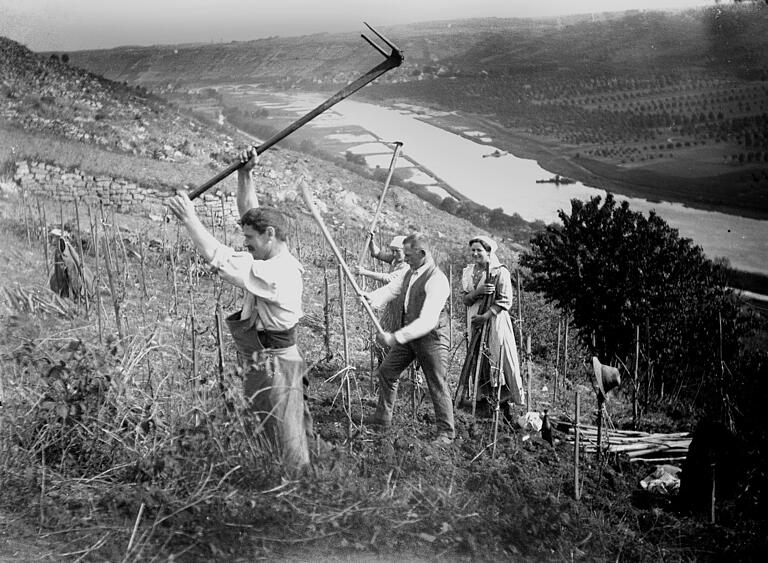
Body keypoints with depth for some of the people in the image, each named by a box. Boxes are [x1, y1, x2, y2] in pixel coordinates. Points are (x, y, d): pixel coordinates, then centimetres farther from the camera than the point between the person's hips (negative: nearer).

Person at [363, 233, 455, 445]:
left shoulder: (436, 280, -25)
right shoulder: (409, 273, 4)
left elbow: (427, 321, -31)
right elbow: (390, 289, 1)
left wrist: (396, 337, -34)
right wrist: (372, 297, -21)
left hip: (432, 336, -9)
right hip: (408, 334, 9)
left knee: (437, 384, 0)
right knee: (386, 370, 14)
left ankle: (446, 432, 17)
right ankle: (382, 418, 30)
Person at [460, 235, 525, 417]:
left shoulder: (500, 271, -6)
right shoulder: (468, 272, 10)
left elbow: (505, 301, -10)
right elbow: (465, 299, 4)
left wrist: (486, 316, -19)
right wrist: (478, 291, -16)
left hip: (495, 321, -5)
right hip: (475, 322, 5)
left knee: (500, 359, -4)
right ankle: (488, 395, 14)